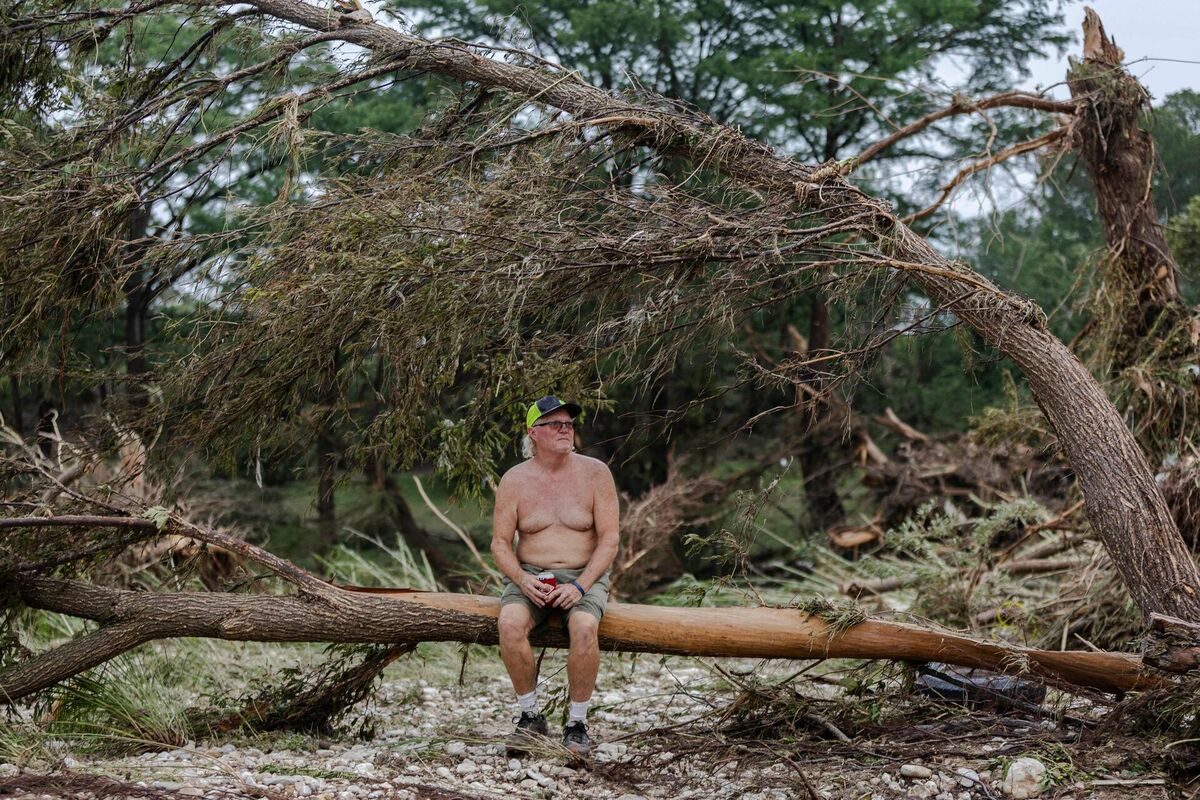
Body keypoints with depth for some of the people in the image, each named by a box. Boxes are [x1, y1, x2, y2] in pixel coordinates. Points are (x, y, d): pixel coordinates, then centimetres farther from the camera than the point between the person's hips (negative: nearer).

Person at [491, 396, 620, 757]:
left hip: (585, 576, -1)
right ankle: (531, 715, -14)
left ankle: (577, 723, -18)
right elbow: (500, 543, 3)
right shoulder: (514, 480, 2)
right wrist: (523, 581, -17)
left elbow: (609, 538, -4)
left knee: (584, 626, -34)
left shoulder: (595, 473, -1)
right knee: (510, 622, -32)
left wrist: (580, 586, -17)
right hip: (529, 576, 1)